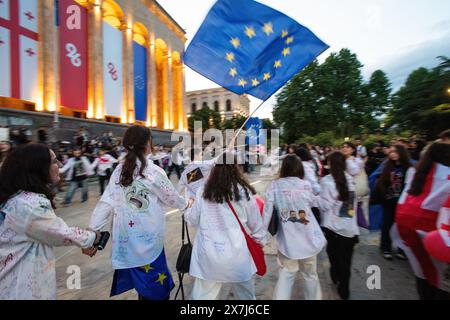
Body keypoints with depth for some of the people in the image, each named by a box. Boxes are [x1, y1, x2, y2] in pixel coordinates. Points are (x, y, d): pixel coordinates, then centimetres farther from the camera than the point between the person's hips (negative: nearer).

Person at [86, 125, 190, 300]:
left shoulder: (119, 170, -1)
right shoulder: (154, 171, -13)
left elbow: (106, 202, -4)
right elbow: (171, 198, -2)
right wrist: (186, 204, 17)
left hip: (125, 238, 5)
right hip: (149, 238, -5)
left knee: (139, 280, 23)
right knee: (156, 287, 13)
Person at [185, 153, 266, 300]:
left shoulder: (204, 191, -5)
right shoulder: (244, 191, -8)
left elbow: (193, 220, 6)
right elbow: (255, 222, 3)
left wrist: (187, 212, 28)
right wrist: (261, 240, 21)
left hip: (208, 255, 1)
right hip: (236, 255, 0)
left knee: (203, 295, 16)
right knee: (246, 294, 22)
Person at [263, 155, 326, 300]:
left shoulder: (274, 186, -10)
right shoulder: (306, 185, -9)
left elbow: (267, 212, -11)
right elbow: (313, 203, 10)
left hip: (287, 240, 0)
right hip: (308, 239, 1)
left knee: (285, 274, 16)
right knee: (311, 275, 22)